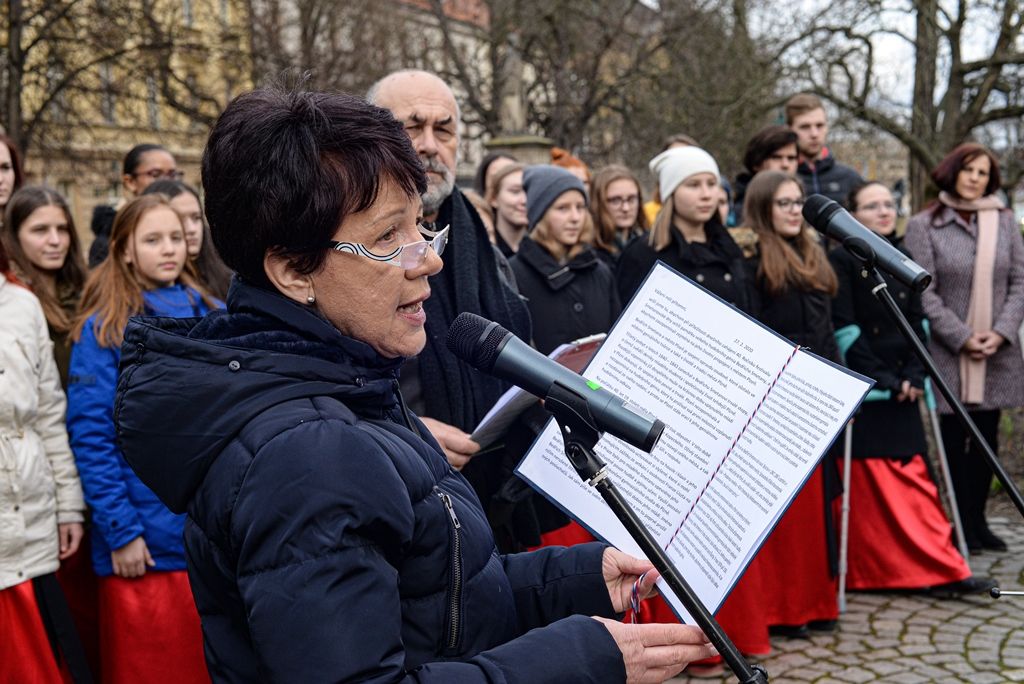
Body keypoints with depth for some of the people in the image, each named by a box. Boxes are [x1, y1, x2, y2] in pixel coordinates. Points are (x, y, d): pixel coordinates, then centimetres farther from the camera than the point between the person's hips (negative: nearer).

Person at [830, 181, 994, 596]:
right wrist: (882, 379, -14)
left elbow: (916, 322, 9)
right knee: (869, 485, -2)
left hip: (900, 387, 5)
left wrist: (914, 376, -5)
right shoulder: (842, 261, -5)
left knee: (914, 479, 4)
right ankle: (867, 573, 8)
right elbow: (844, 329, -11)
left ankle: (940, 571, 7)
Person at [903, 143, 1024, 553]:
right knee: (955, 437, 1)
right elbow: (923, 292, -7)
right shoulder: (924, 225, -3)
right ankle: (962, 522, 11)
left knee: (987, 435, 10)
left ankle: (978, 519, 21)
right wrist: (962, 337, -12)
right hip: (948, 351, -4)